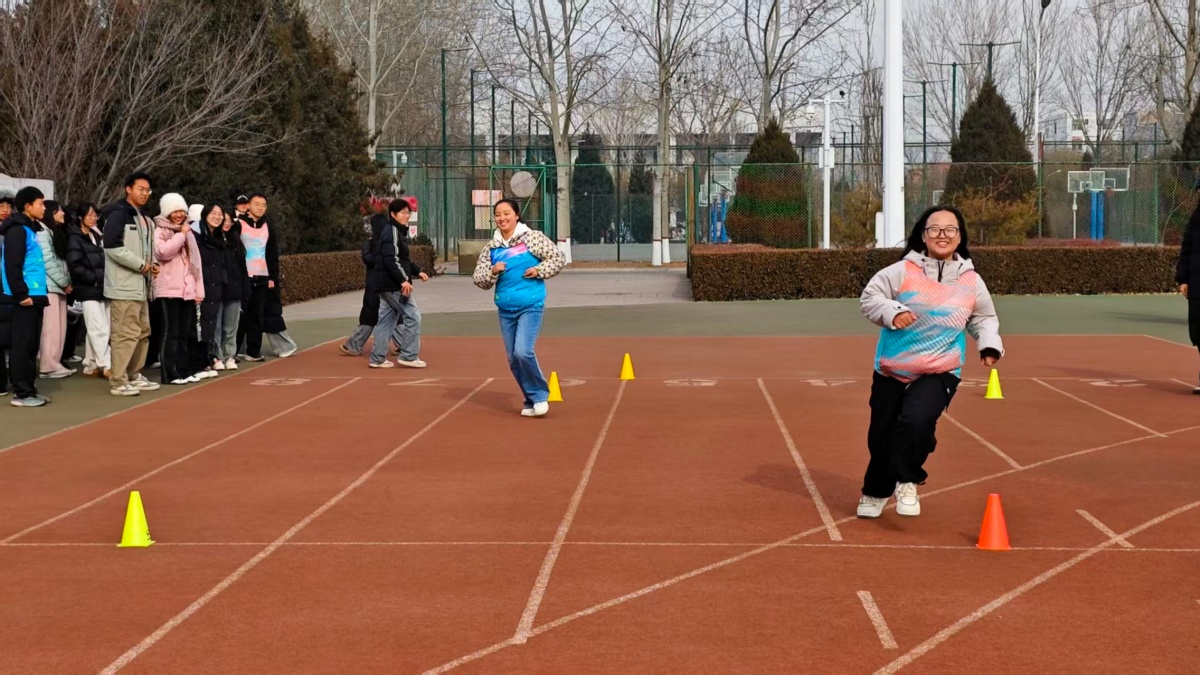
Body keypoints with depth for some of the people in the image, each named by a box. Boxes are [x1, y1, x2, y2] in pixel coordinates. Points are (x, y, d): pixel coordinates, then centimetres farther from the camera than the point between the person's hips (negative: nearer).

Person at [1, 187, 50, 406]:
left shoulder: (29, 229, 18)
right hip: (23, 299, -9)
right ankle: (22, 393, -4)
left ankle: (28, 389, 16)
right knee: (21, 345, -6)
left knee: (31, 345, 11)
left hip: (34, 297, 9)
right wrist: (21, 294, -19)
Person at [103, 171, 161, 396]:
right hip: (124, 285, -10)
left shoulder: (142, 218, 19)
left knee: (142, 332, 15)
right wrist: (141, 264, -16)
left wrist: (150, 264, 6)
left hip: (140, 285, 10)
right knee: (126, 333, -12)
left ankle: (134, 376, 26)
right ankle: (118, 382, -8)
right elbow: (112, 246, -22)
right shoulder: (118, 214, -11)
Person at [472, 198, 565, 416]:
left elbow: (557, 258, 0)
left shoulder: (532, 238, -5)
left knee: (523, 352, -20)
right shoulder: (492, 247, 6)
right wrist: (493, 272, -13)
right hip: (505, 310, 5)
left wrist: (539, 271, -12)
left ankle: (540, 396, 1)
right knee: (513, 359, 7)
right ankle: (532, 400, 22)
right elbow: (479, 278, 6)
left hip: (531, 306, -5)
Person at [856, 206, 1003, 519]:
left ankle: (907, 482, -3)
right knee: (882, 434, 11)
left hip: (940, 372, 0)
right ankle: (875, 492, 39)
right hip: (892, 369, 1)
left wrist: (990, 344, -3)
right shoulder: (902, 271, -8)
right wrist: (891, 312, -22)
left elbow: (984, 318, 15)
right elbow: (869, 297, -4)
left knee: (916, 421, -28)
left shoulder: (971, 281, 0)